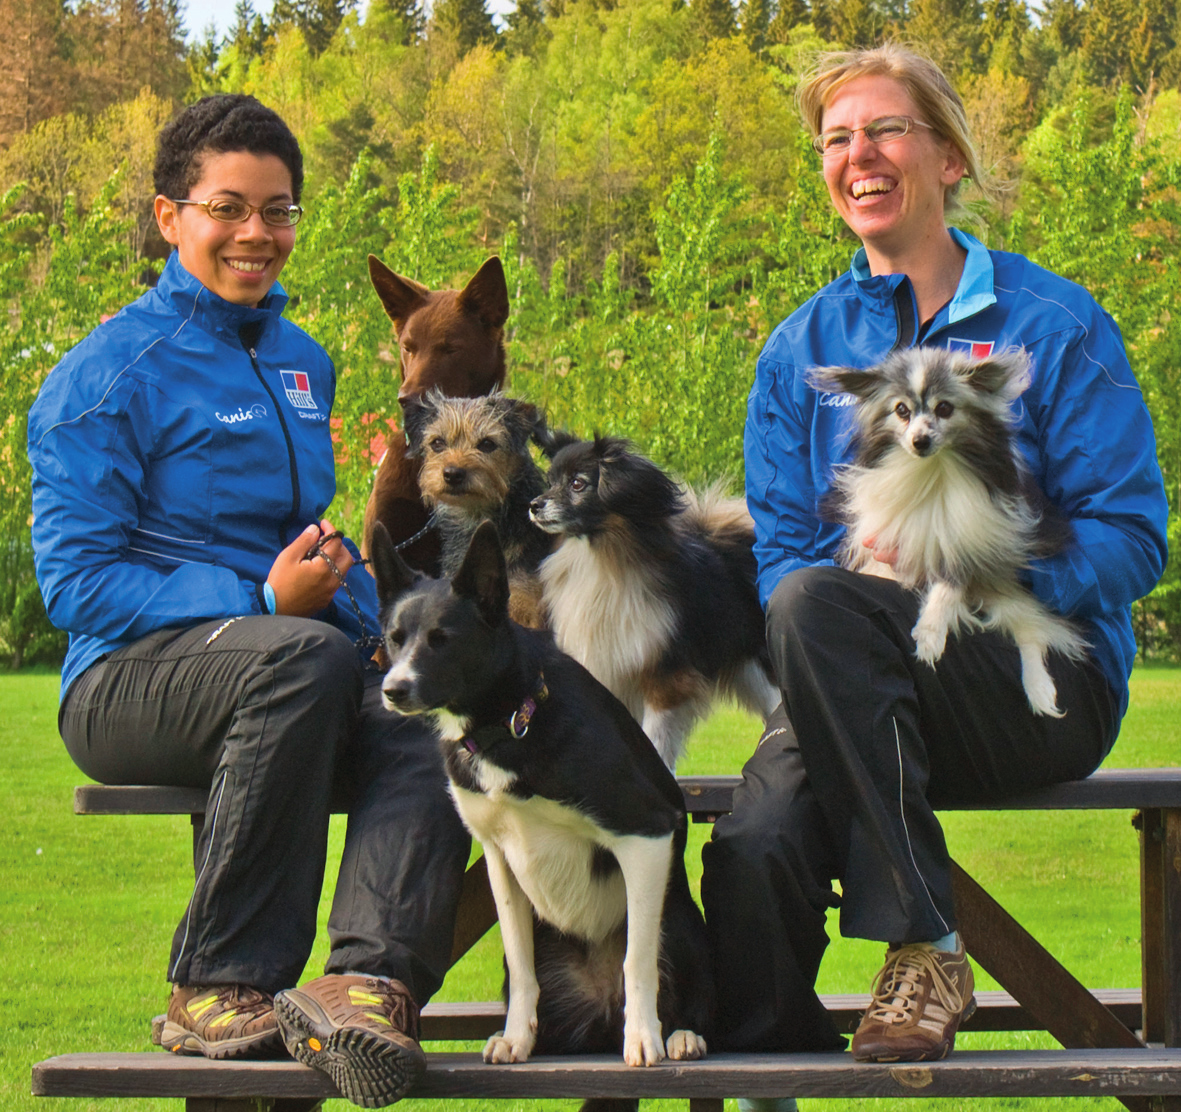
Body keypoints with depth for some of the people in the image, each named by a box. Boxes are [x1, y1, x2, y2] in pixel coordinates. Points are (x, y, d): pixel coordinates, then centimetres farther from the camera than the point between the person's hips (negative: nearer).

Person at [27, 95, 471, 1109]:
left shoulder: (301, 363, 19)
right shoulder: (108, 375, -3)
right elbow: (77, 583, -9)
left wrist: (347, 592, 6)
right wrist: (265, 602, -18)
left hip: (301, 663, 6)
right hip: (133, 678, -5)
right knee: (304, 657, -38)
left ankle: (368, 979, -45)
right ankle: (220, 985, -30)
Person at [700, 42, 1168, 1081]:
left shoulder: (1053, 324, 5)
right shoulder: (802, 349, 17)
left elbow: (1131, 536, -1)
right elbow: (778, 546, 10)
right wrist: (819, 647, -14)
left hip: (1045, 692, -2)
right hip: (866, 691, 3)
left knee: (818, 604, -34)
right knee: (754, 847, -32)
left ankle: (926, 954, -25)